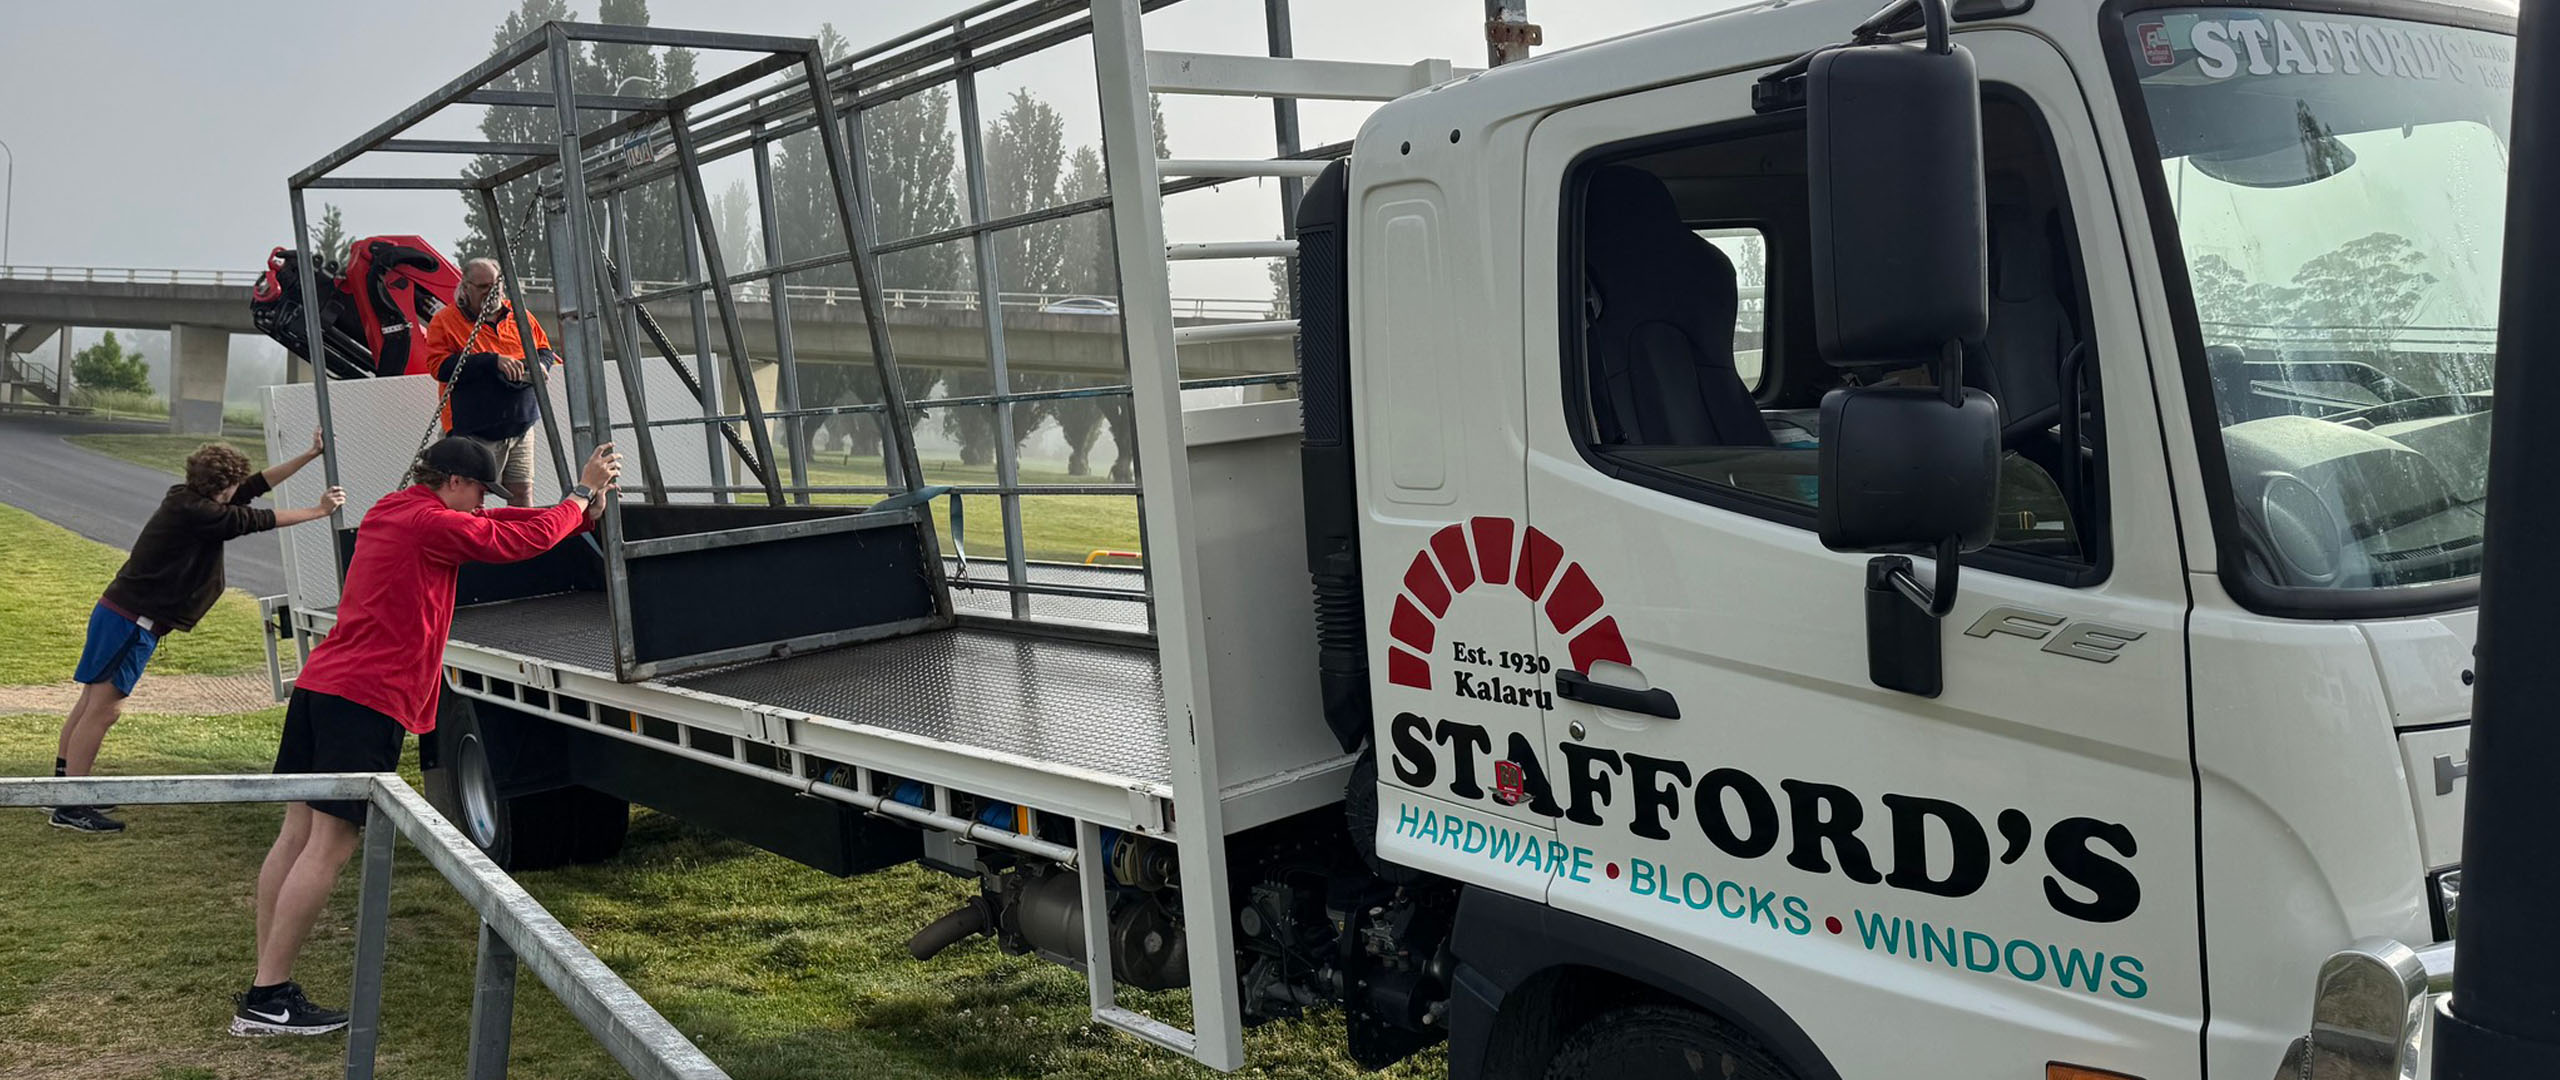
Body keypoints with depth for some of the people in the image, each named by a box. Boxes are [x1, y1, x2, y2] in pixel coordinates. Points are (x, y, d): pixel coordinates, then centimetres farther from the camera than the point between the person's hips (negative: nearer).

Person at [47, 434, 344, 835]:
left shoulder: (187, 500, 9)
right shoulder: (194, 512, -18)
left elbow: (255, 486, 12)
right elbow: (257, 520, -14)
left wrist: (310, 455, 12)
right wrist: (317, 512, -4)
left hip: (120, 613, 10)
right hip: (132, 621, -10)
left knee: (93, 702, 16)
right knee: (103, 707, -7)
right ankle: (70, 808, -3)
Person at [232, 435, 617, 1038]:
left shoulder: (392, 512, 19)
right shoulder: (433, 524, -10)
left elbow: (500, 526, 22)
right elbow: (528, 538, -3)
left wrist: (583, 507, 20)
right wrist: (584, 491, 12)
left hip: (319, 686, 10)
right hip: (369, 700, -10)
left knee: (297, 835, 9)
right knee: (329, 847, -6)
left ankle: (268, 986, 13)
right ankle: (266, 1000, -4)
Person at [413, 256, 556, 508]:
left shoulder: (519, 315, 12)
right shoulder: (445, 321, -3)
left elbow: (545, 350, 21)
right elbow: (439, 366, -14)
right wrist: (492, 361, -22)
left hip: (521, 427, 5)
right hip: (475, 432, -5)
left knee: (523, 495, 9)